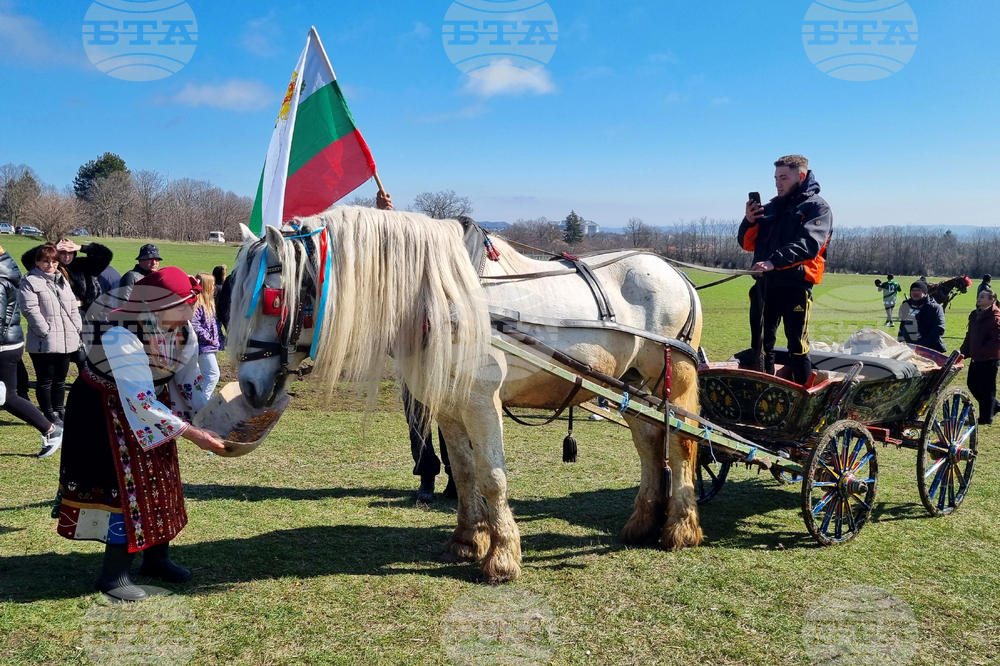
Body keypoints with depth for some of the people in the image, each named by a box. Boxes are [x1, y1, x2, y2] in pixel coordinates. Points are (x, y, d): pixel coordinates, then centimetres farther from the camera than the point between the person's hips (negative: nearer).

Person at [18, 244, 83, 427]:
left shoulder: (63, 280, 17)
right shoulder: (30, 281, -6)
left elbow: (73, 307, 17)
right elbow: (30, 310, -15)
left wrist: (77, 328, 6)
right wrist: (46, 331, -18)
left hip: (66, 340, 7)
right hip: (44, 342, -7)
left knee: (60, 379, 15)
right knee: (45, 380, 2)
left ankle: (59, 410, 26)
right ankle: (49, 415, 9)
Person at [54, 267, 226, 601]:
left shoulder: (182, 328, -13)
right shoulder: (120, 335, -35)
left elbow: (189, 378, -1)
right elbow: (140, 400, -37)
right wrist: (192, 434, -37)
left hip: (152, 404, 7)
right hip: (107, 411, -7)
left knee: (160, 480, 11)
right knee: (126, 485, -6)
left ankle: (156, 557, 28)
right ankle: (114, 574, 9)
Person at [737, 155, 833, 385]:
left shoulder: (817, 207, 0)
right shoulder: (771, 207, 18)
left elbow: (808, 244, -18)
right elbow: (748, 244, 17)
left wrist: (774, 261, -32)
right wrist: (749, 221, -4)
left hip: (795, 284, -6)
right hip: (764, 284, 6)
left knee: (797, 347, -4)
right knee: (760, 346, 9)